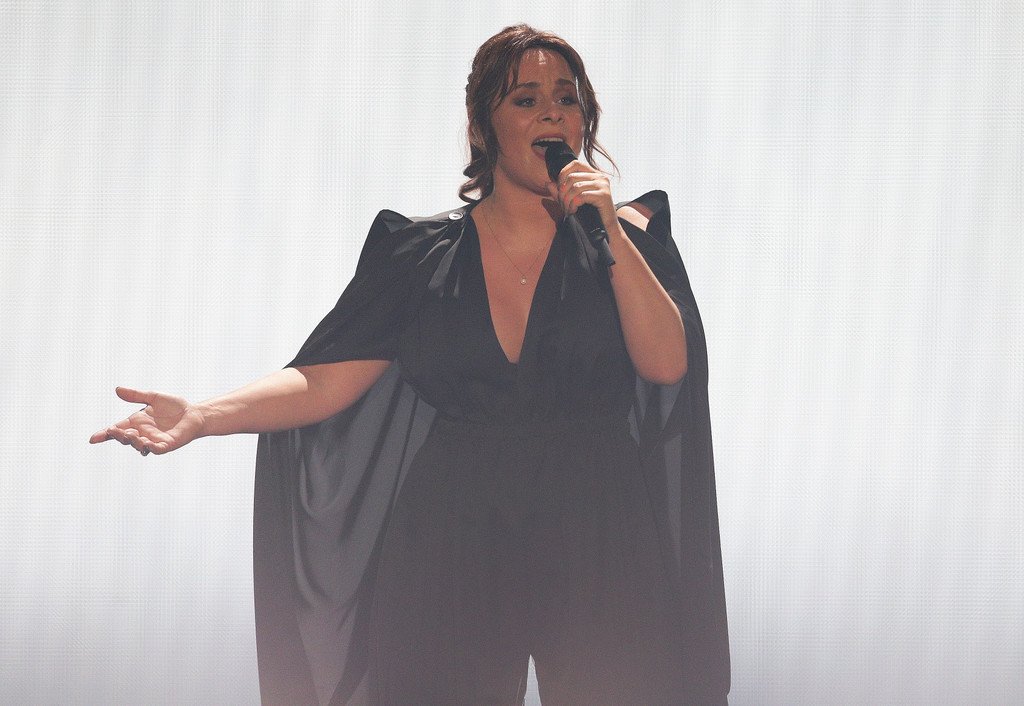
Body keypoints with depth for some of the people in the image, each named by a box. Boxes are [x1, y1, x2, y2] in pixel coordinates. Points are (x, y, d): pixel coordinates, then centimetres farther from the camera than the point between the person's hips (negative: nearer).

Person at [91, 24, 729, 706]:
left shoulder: (622, 236, 6)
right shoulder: (425, 253, 6)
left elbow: (666, 364, -7)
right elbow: (330, 379, -2)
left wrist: (612, 237, -13)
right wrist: (201, 416, -15)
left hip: (595, 546, 0)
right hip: (457, 542, 0)